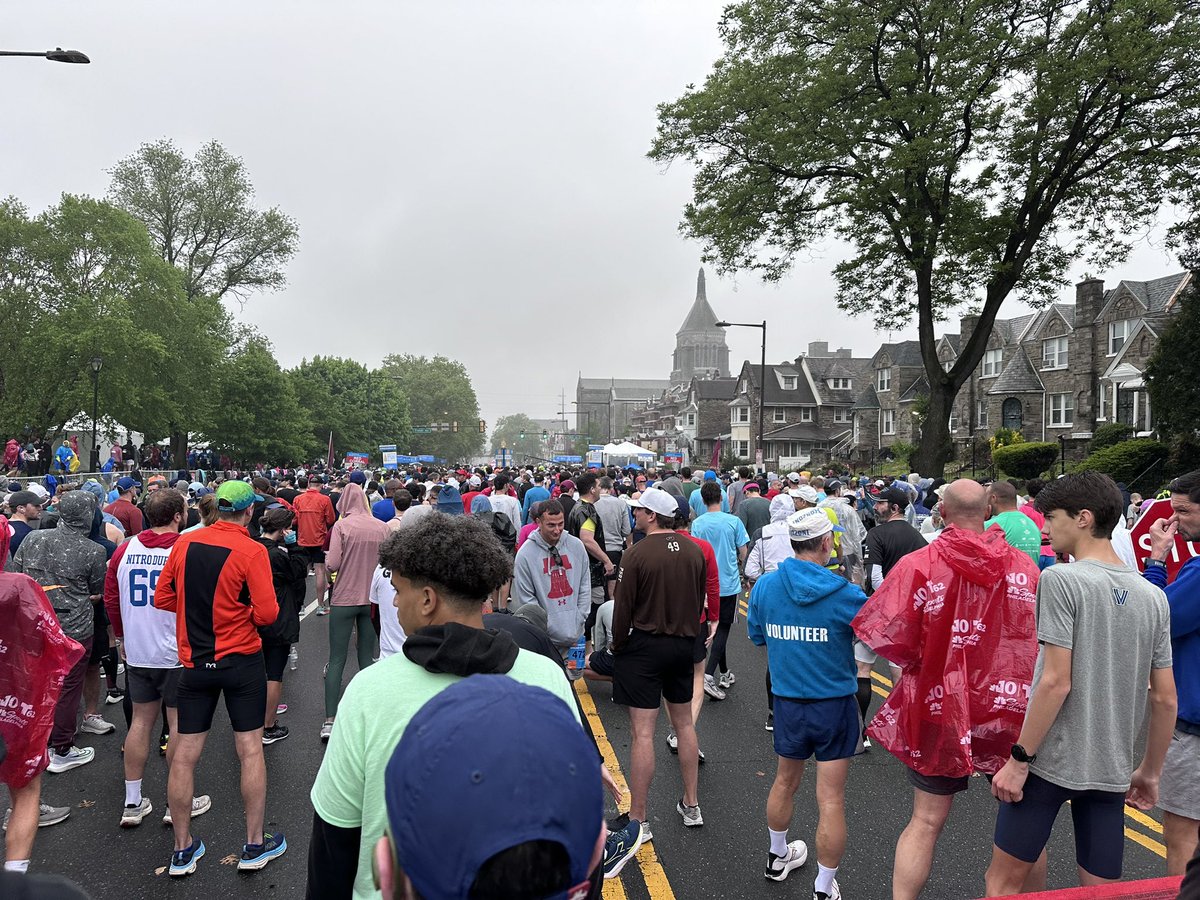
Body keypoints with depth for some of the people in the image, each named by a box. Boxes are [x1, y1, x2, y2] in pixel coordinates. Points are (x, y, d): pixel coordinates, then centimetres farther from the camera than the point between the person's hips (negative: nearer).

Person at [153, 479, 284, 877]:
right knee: (250, 749, 8)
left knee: (185, 754, 11)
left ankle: (183, 850, 22)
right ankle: (255, 844, 17)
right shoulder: (252, 551, -16)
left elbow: (162, 598, 4)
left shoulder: (185, 543, -2)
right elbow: (267, 613, -18)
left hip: (194, 661, 4)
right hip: (242, 662, -4)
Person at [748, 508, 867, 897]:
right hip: (834, 705, -4)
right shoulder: (844, 594, -20)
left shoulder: (765, 586, -9)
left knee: (785, 782, 24)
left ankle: (778, 857, 44)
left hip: (787, 701, 4)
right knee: (831, 799, 7)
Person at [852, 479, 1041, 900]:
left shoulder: (918, 564, -15)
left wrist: (919, 661, 2)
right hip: (1011, 711, 2)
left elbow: (889, 639, -18)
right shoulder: (1024, 566, -6)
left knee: (927, 821, 11)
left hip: (939, 710, -1)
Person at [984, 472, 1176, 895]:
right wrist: (1150, 772, 19)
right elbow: (1166, 699, 8)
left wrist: (1019, 759, -12)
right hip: (1111, 769, 6)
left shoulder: (1062, 579, -14)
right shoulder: (1153, 596, 5)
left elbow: (1056, 682, -18)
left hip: (1050, 761, -6)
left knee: (1003, 878, 8)